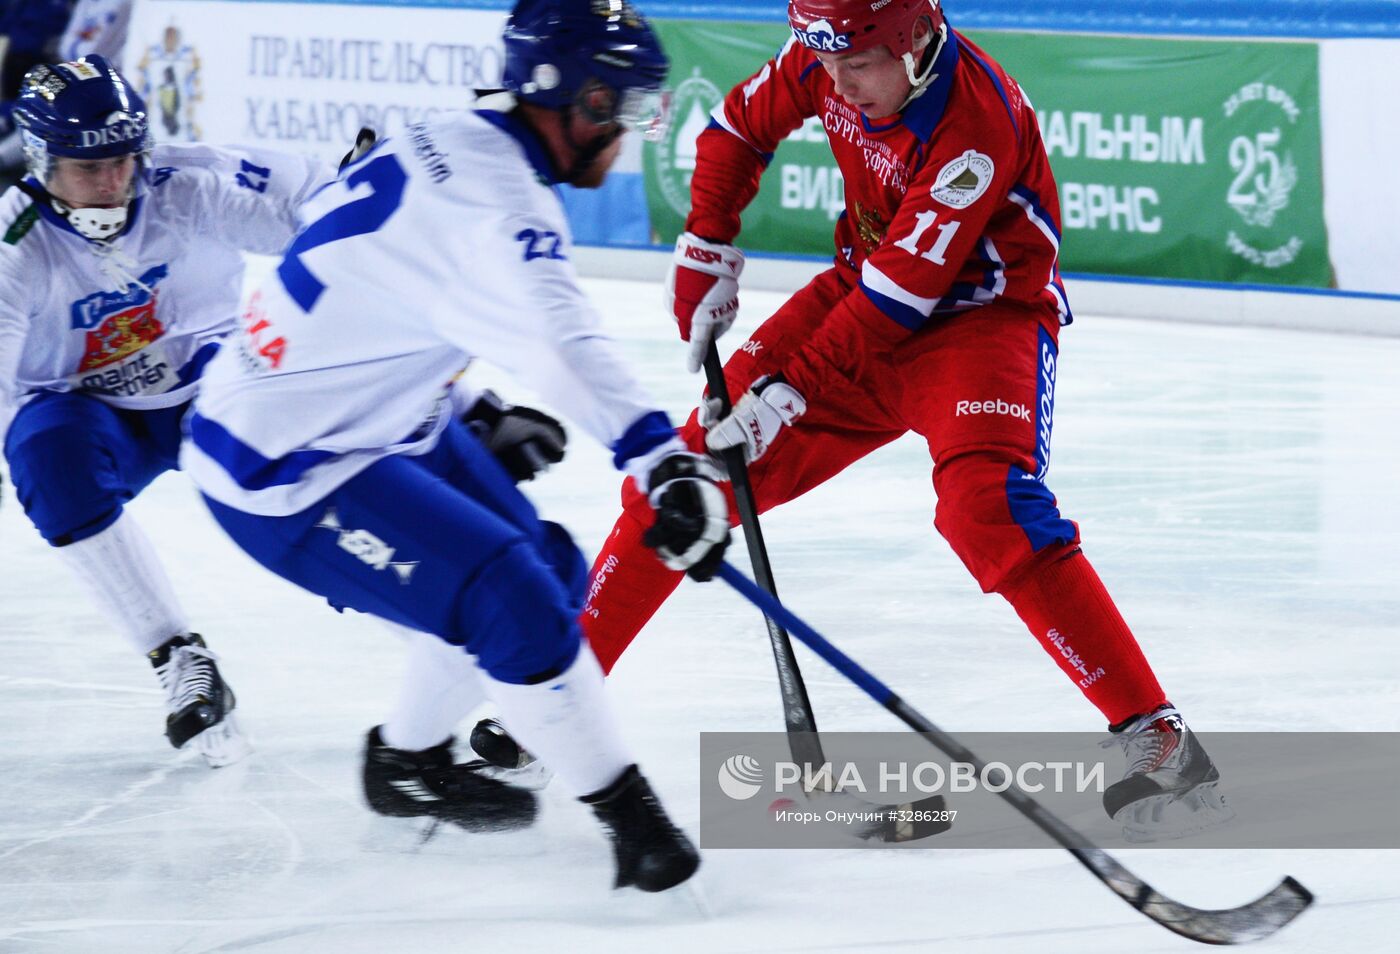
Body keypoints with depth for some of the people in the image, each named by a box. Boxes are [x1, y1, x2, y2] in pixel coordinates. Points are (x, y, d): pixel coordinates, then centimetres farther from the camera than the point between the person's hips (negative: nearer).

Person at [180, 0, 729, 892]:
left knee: (554, 573, 14)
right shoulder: (493, 198, -27)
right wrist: (663, 459, -55)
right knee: (515, 602, -19)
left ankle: (410, 759, 32)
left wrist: (476, 415, 26)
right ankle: (626, 811, -6)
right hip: (284, 472, -10)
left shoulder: (449, 147, 3)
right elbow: (562, 341, -45)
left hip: (375, 412, 10)